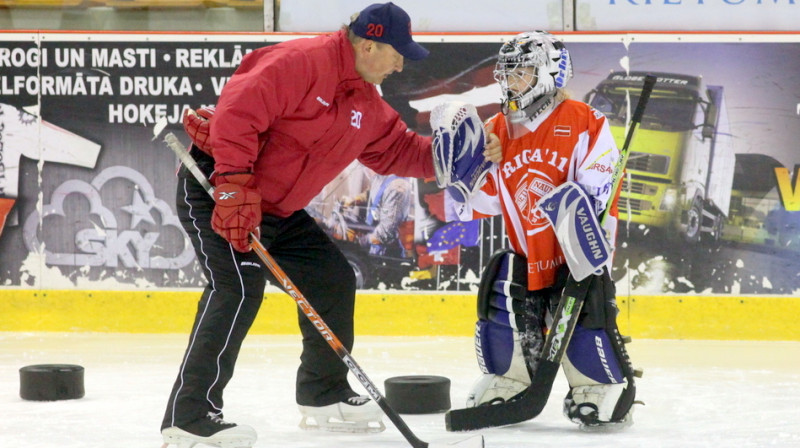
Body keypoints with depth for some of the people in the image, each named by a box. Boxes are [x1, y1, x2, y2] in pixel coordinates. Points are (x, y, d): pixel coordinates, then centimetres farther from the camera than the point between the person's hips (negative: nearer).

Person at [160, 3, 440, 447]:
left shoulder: (365, 103, 9)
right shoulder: (301, 62, -22)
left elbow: (395, 151, 19)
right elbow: (236, 111, -30)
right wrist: (234, 187, -33)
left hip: (278, 207, 10)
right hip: (215, 186, -10)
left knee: (332, 279, 12)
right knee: (240, 287, -24)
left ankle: (323, 394, 30)